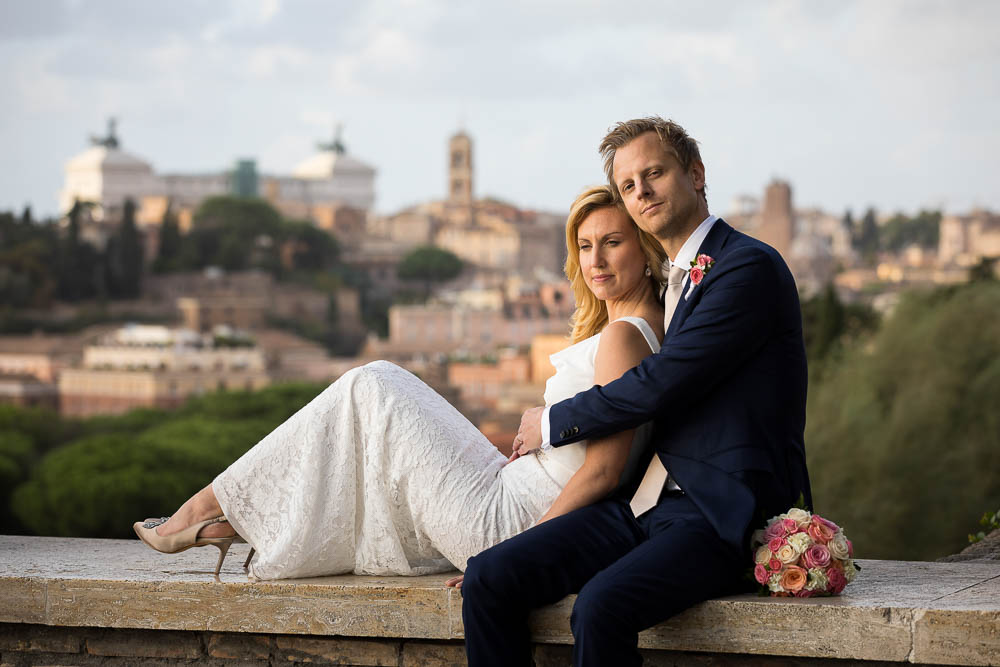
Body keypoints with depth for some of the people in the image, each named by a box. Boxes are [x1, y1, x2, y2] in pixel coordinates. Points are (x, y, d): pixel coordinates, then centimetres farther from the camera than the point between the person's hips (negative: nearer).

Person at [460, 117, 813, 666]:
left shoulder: (751, 268, -8)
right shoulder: (674, 281, 22)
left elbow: (659, 385, -14)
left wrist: (553, 424, 0)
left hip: (722, 515, -8)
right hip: (650, 502, 8)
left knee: (602, 606, -34)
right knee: (489, 578, -10)